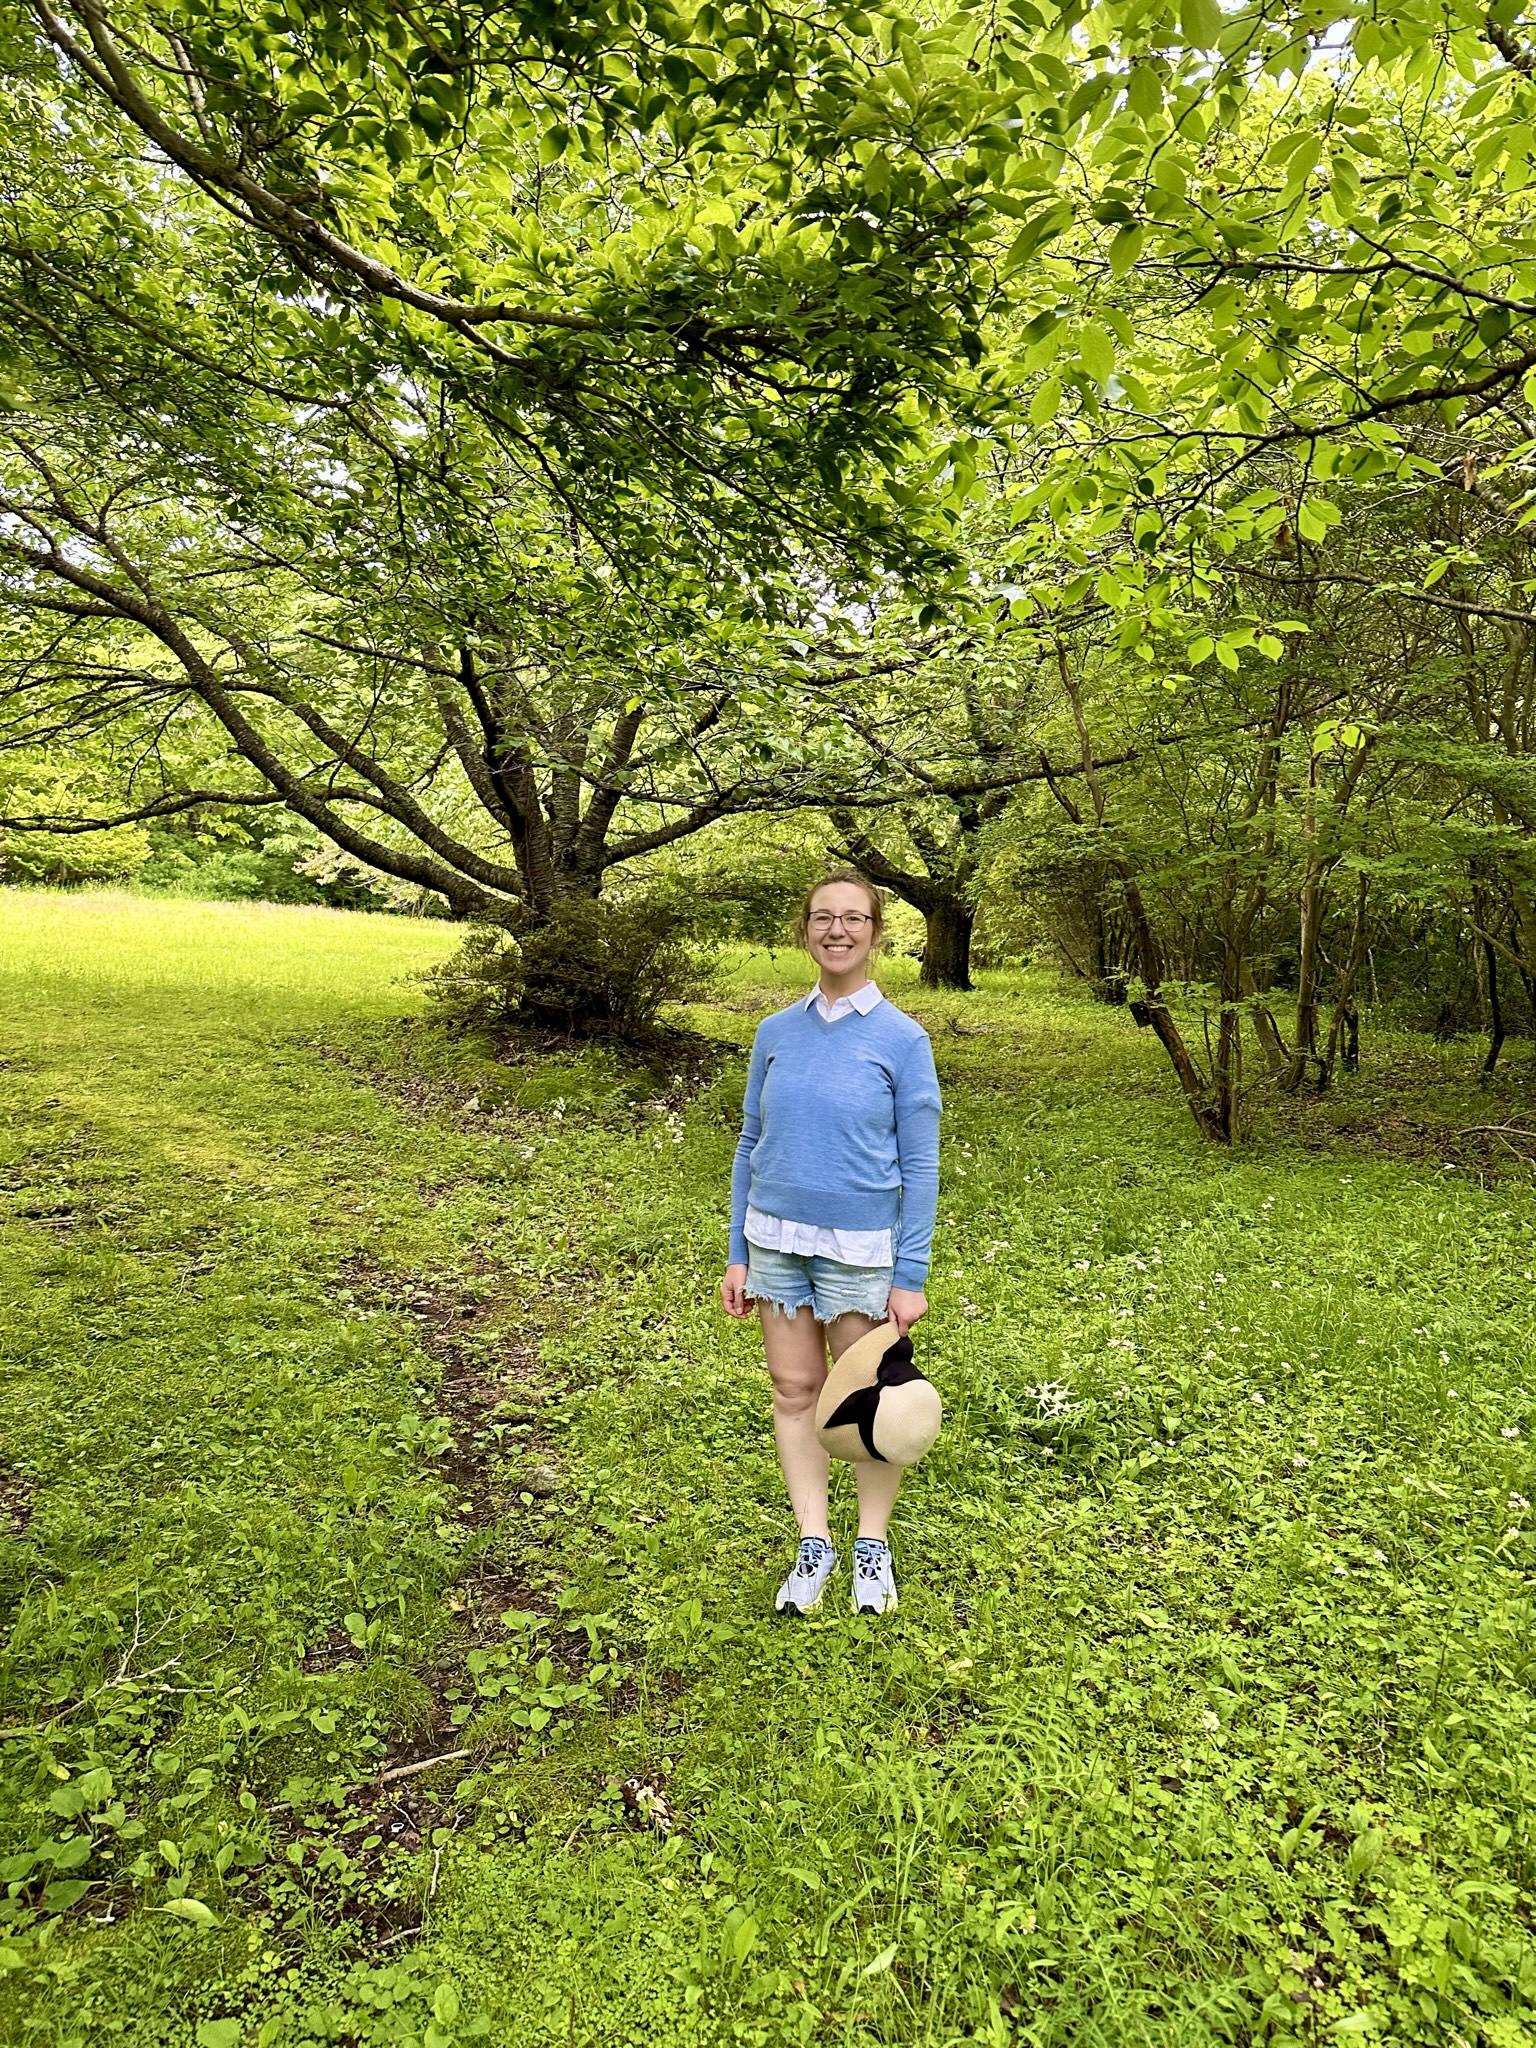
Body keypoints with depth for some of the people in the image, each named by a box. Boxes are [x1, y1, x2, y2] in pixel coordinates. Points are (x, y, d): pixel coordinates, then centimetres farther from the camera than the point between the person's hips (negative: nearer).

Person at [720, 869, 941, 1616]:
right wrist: (737, 1255, 6)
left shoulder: (903, 1040, -8)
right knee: (794, 1389, 11)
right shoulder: (775, 1033, 1)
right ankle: (813, 1544, 27)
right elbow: (750, 1145, 7)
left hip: (860, 1248, -3)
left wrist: (910, 1278, -9)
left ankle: (873, 1545, 30)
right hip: (777, 1240, 3)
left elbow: (920, 1167, -7)